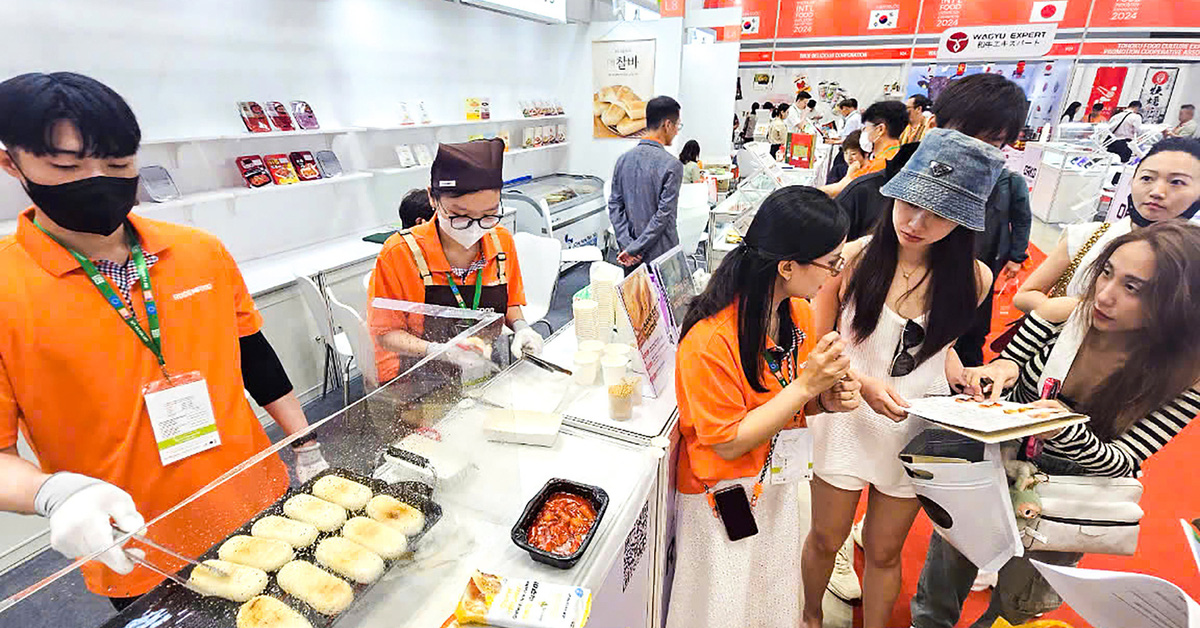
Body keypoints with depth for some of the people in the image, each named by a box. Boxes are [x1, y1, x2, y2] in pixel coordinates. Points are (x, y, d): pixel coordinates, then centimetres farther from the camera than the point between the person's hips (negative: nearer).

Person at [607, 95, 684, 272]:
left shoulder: (623, 159, 5)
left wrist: (627, 244, -4)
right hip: (661, 257, -6)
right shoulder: (671, 165, -13)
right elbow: (664, 214, -18)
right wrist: (634, 249, -14)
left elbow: (614, 206, 2)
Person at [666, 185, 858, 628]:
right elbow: (728, 443, -22)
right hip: (725, 500, -6)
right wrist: (805, 385, -28)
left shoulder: (799, 313, -6)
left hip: (780, 487, 7)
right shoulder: (710, 341, -30)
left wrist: (829, 399, -14)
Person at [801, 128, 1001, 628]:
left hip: (919, 429, 2)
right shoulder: (855, 257, -14)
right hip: (847, 418, -1)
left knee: (885, 552, 20)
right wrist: (863, 381, -23)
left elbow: (943, 345, 9)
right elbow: (818, 342, -9)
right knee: (826, 540, 18)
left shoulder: (972, 279, -7)